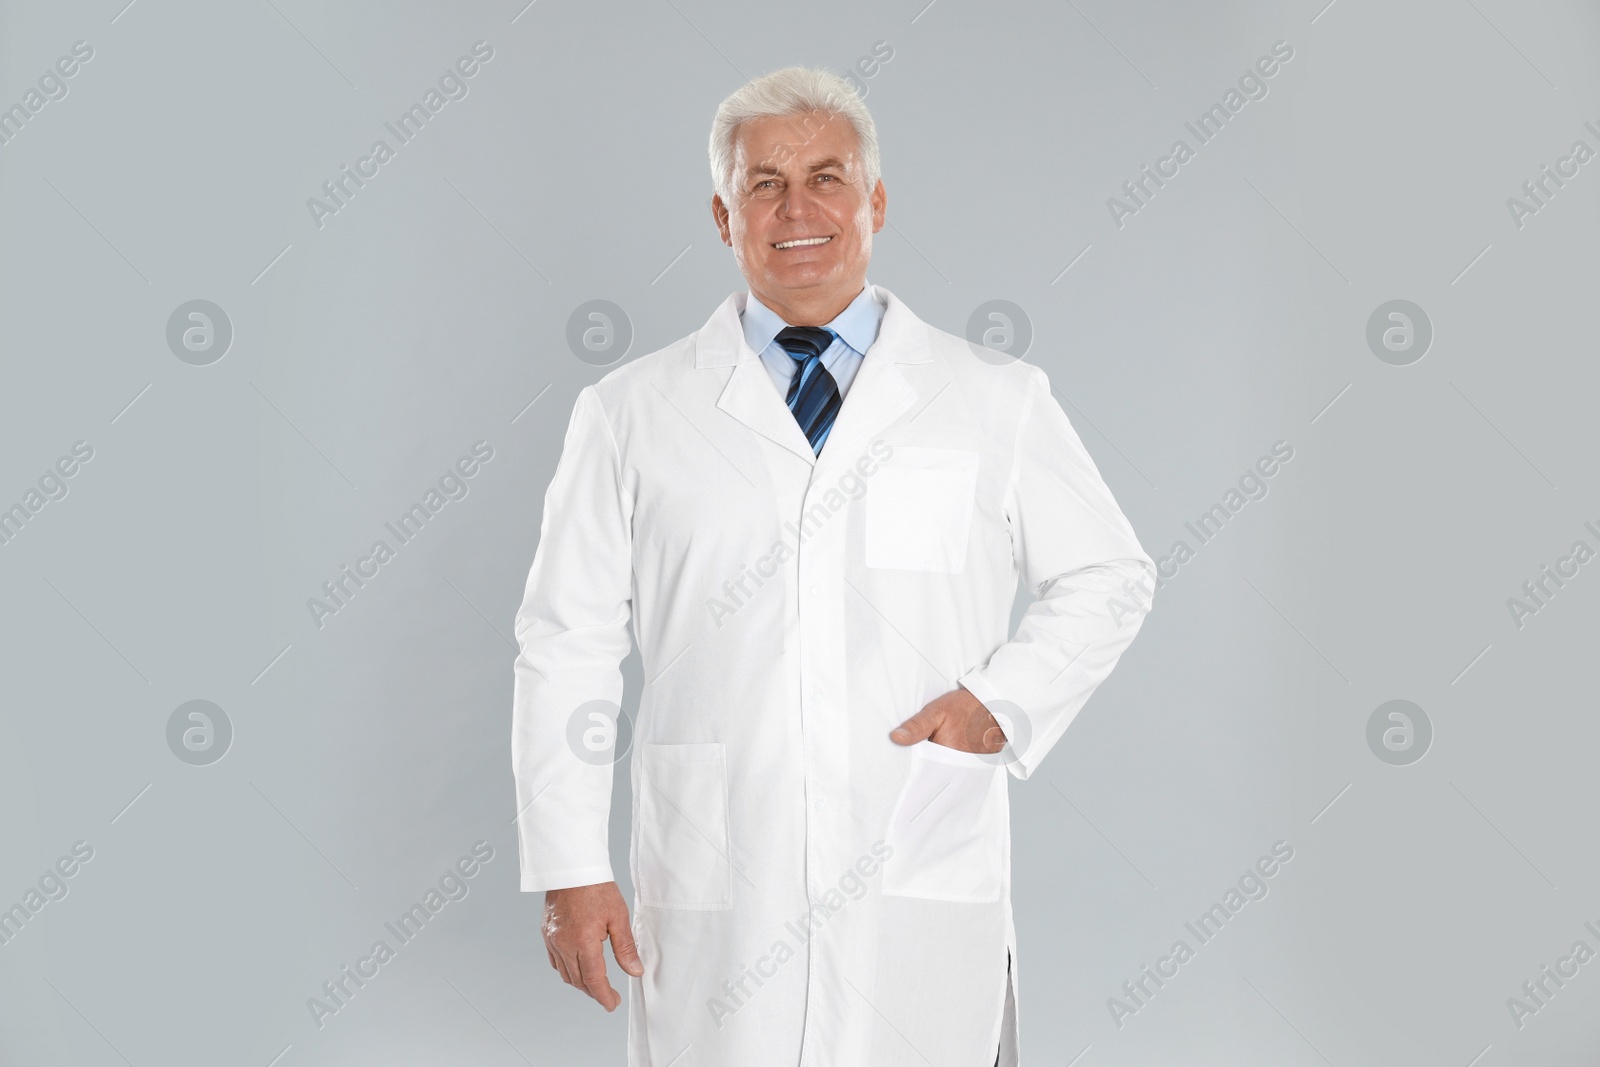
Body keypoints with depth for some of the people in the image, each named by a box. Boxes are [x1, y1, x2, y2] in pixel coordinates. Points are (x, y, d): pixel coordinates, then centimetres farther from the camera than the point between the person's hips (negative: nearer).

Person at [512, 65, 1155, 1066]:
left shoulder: (997, 400, 6)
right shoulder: (631, 412, 5)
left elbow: (1109, 577, 15)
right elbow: (567, 645, 4)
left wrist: (1004, 700, -2)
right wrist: (572, 872, -1)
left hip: (926, 896, 0)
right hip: (714, 905, 0)